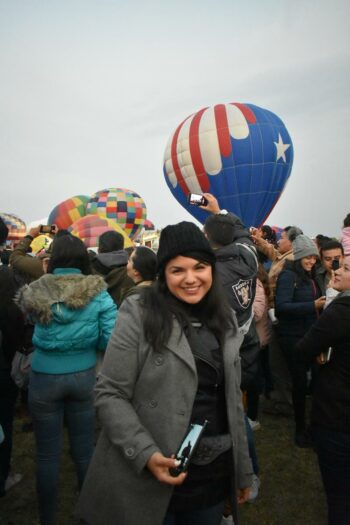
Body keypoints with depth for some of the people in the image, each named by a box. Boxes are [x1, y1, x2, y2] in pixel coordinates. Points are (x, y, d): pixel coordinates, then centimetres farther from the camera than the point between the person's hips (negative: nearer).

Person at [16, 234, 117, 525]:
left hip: (45, 378, 0)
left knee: (48, 454, 14)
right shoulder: (98, 293, -12)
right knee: (84, 450, 17)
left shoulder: (35, 292, -11)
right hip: (84, 376, 1)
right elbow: (111, 339, -13)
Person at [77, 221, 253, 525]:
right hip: (149, 477, -5)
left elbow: (232, 399, 9)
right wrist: (146, 454, -22)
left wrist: (243, 469, 12)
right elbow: (109, 395, -12)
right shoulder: (138, 314, -14)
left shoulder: (225, 319, 3)